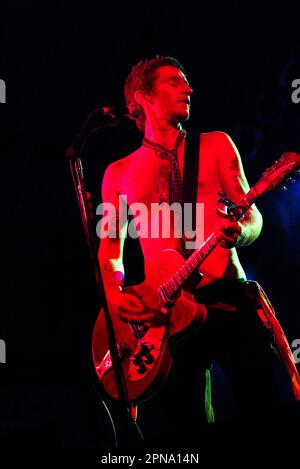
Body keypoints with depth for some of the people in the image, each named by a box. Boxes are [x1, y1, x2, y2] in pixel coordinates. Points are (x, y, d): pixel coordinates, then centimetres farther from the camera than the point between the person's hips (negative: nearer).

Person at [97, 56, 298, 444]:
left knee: (264, 410, -8)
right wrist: (114, 295, -2)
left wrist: (240, 232, -18)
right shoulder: (119, 173, 14)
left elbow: (252, 215, 6)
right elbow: (109, 247, 17)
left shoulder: (216, 145, 12)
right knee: (178, 426, 3)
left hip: (227, 295, -1)